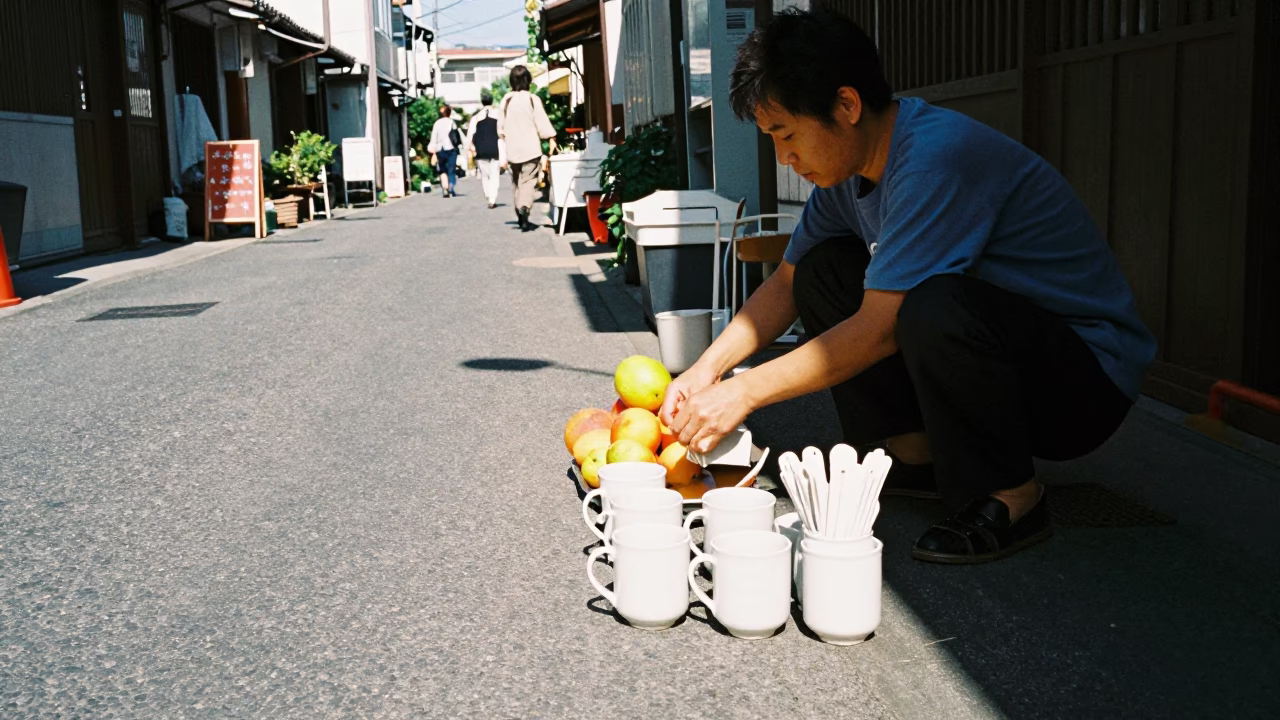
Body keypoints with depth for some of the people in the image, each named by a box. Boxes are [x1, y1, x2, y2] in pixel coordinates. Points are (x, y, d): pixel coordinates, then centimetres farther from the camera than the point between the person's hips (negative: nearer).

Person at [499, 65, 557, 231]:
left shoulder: (506, 100, 2)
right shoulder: (532, 99, -9)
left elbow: (501, 127, 9)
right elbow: (542, 123, -7)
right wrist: (551, 139, 5)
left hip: (512, 149, 4)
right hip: (530, 148, -4)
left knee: (517, 182, 16)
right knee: (528, 181, -5)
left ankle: (520, 217, 21)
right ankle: (524, 209, -28)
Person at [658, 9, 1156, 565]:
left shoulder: (935, 157, -27)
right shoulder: (849, 165, 0)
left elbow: (878, 329, -28)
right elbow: (786, 283, 10)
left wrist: (743, 392, -22)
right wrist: (707, 369, -3)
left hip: (1091, 376, -8)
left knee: (933, 308, -37)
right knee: (823, 269, 1)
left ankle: (1008, 498, -13)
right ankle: (914, 455, 5)